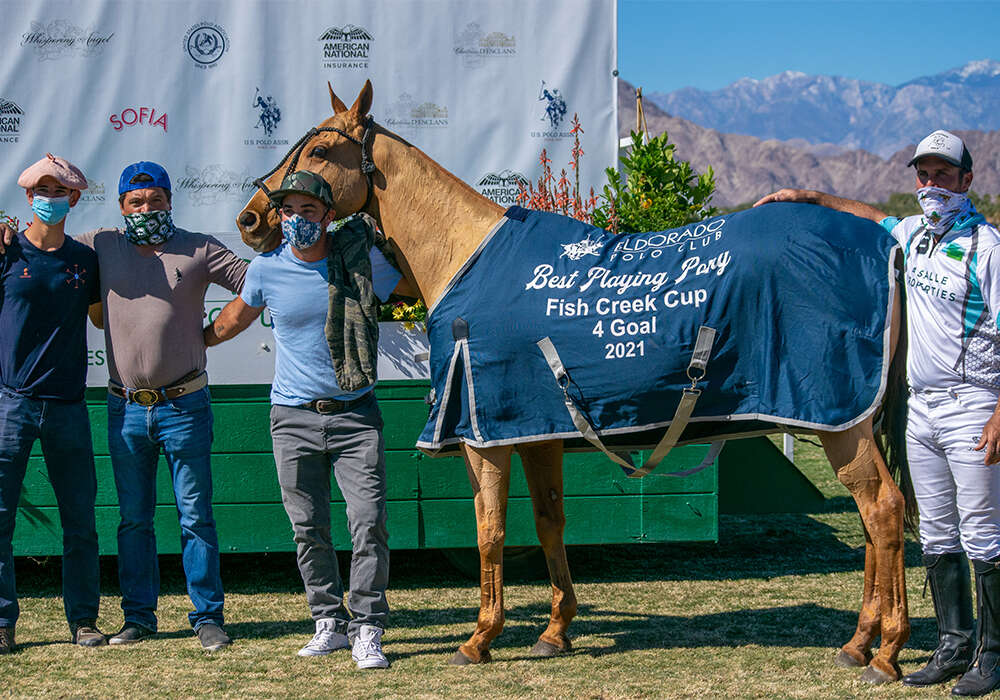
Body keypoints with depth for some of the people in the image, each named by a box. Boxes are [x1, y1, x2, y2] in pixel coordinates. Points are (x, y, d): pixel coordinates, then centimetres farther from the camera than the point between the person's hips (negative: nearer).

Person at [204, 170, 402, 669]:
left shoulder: (364, 259, -5)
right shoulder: (266, 270, -2)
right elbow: (236, 316, 19)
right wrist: (197, 342, 31)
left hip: (356, 415, -1)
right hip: (294, 418, 1)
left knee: (369, 524, -9)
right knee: (308, 530, 5)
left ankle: (367, 631, -3)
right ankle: (330, 623, 19)